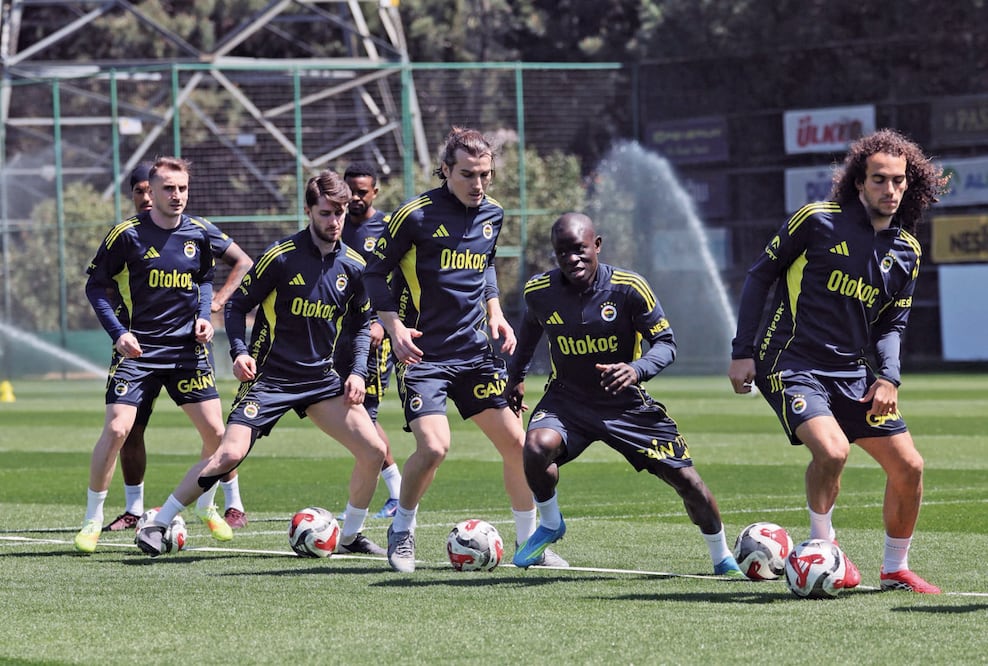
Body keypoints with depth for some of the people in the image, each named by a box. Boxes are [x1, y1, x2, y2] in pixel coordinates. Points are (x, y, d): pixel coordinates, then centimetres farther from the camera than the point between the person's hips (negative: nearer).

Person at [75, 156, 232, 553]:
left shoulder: (198, 235, 2)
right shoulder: (128, 234, -10)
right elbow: (95, 285, -3)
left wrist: (203, 316, 2)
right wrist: (118, 332, -13)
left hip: (187, 348, 4)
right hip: (137, 349, -4)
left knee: (215, 431, 0)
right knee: (117, 429, -15)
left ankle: (206, 508, 25)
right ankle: (92, 521, -1)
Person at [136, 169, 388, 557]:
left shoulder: (354, 266, 1)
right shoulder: (283, 256, -12)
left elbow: (360, 325, 15)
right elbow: (237, 305, -4)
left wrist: (358, 372, 2)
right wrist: (239, 351, -19)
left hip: (321, 377, 5)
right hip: (269, 376, -5)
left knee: (373, 451, -6)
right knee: (230, 454, -19)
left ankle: (351, 537, 14)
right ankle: (157, 526, -6)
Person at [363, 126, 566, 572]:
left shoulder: (492, 215, 6)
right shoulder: (417, 214, -13)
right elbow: (375, 273, -6)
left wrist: (494, 313, 10)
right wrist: (395, 326, -18)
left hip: (473, 351, 6)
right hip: (422, 352, -6)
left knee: (515, 443, 3)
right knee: (433, 446, -21)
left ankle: (530, 543, 20)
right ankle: (401, 531, 5)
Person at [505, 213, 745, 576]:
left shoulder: (629, 288, -18)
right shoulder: (538, 292, -10)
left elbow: (666, 343, -15)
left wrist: (636, 370, -34)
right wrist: (516, 376, 22)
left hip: (626, 403, -1)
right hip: (566, 399, 1)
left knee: (685, 477, -3)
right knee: (537, 446, -32)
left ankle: (723, 558, 22)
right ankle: (549, 525, -3)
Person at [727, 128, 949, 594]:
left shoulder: (906, 251, 6)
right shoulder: (818, 221, -9)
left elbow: (891, 325, 13)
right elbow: (759, 276, -1)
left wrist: (889, 378, -6)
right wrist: (742, 352, -5)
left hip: (853, 372, 6)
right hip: (791, 364, -6)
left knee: (908, 467, 3)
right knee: (832, 451, -29)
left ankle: (896, 569, 23)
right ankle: (822, 547, -5)